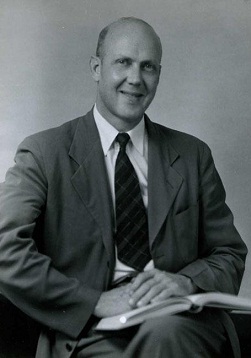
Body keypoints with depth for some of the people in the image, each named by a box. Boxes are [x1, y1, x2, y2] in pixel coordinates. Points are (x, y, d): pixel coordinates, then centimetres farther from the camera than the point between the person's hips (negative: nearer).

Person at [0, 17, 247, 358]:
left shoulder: (193, 155, 13)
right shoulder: (44, 153, 3)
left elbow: (230, 256, 14)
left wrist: (186, 281, -9)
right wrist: (97, 301, -16)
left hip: (179, 323, 3)